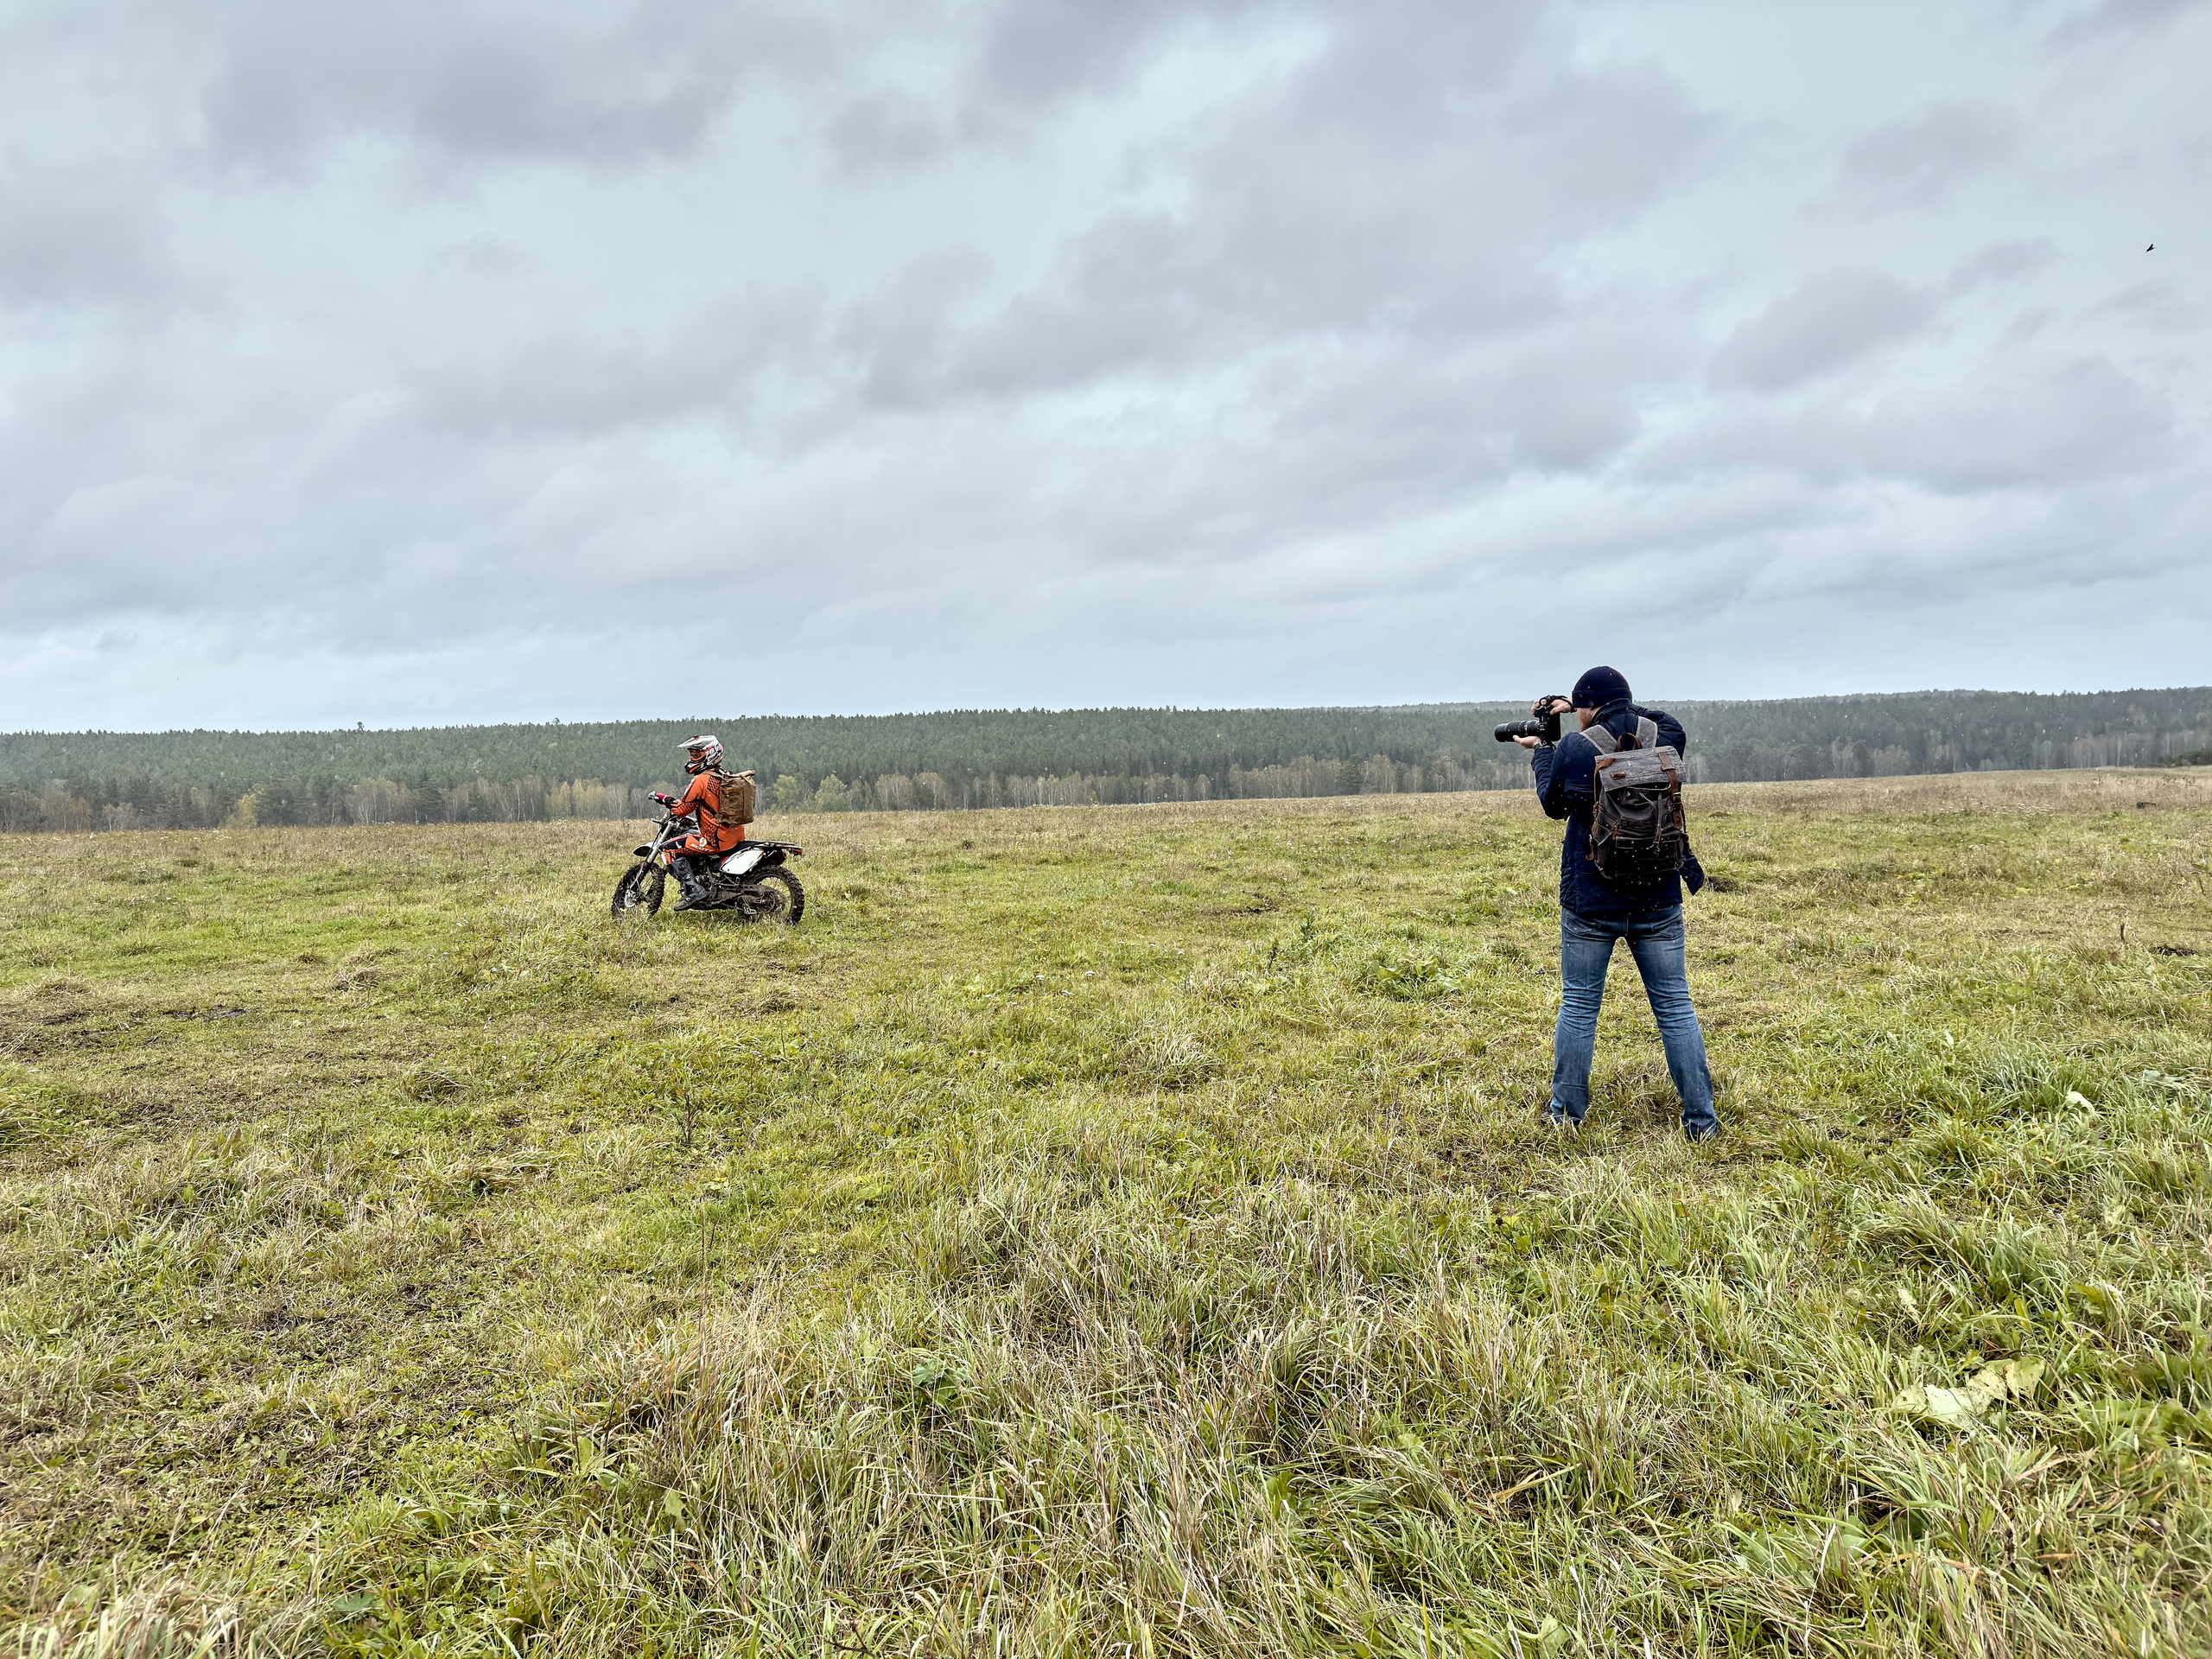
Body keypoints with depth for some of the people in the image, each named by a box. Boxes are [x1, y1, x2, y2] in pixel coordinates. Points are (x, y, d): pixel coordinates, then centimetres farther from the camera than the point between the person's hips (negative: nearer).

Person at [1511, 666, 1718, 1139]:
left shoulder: (1573, 748, -12)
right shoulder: (1665, 739, -4)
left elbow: (1553, 804, 4)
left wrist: (1542, 751, 19)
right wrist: (1595, 710, 19)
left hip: (1590, 904, -2)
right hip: (1658, 903, 2)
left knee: (1579, 1006, 11)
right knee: (1675, 1007, 8)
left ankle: (1565, 1110, 20)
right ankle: (1701, 1118, 11)